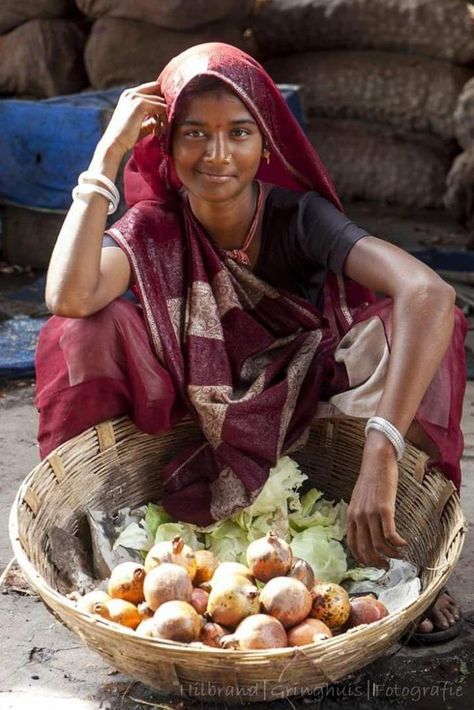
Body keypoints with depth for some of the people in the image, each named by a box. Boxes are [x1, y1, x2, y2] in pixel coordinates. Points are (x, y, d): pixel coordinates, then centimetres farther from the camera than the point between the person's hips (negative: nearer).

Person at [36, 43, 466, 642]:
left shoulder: (300, 215, -19)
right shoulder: (153, 227, -13)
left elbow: (431, 295, -37)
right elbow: (69, 297, -34)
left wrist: (380, 456, -49)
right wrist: (109, 151, -28)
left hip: (304, 420, 0)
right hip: (190, 430, 1)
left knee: (413, 324, -26)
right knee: (91, 329, -23)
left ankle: (408, 547, -14)